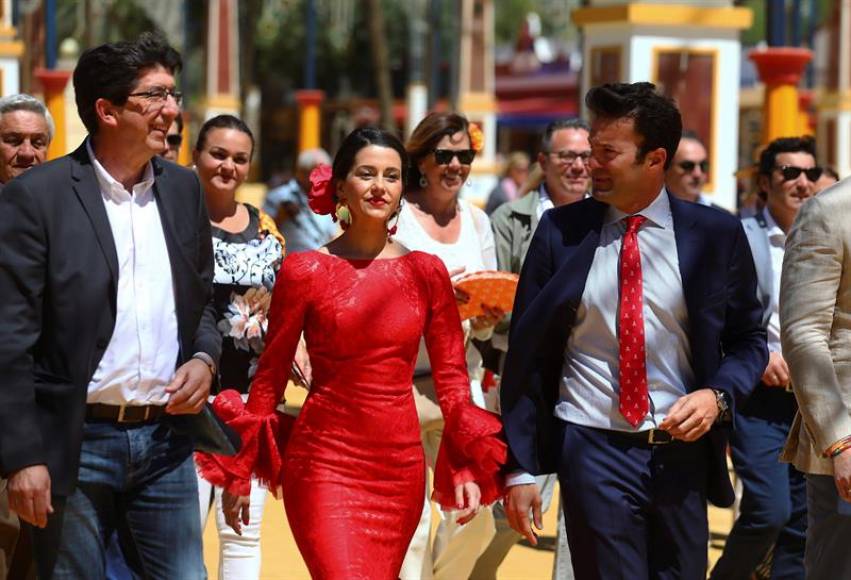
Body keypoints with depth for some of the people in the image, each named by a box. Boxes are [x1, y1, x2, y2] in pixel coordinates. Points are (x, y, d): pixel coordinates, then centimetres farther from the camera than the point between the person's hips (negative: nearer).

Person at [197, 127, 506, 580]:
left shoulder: (426, 272, 6)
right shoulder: (306, 271, -2)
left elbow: (451, 376, 9)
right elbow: (270, 376, 3)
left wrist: (469, 466, 0)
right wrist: (239, 472, 4)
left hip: (400, 467, 3)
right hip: (324, 462, -3)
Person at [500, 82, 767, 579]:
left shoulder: (716, 234, 0)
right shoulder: (561, 231, -1)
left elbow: (748, 339, 10)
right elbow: (526, 352, 2)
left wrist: (718, 395, -11)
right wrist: (521, 468, 0)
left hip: (682, 451, 1)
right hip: (593, 449, -1)